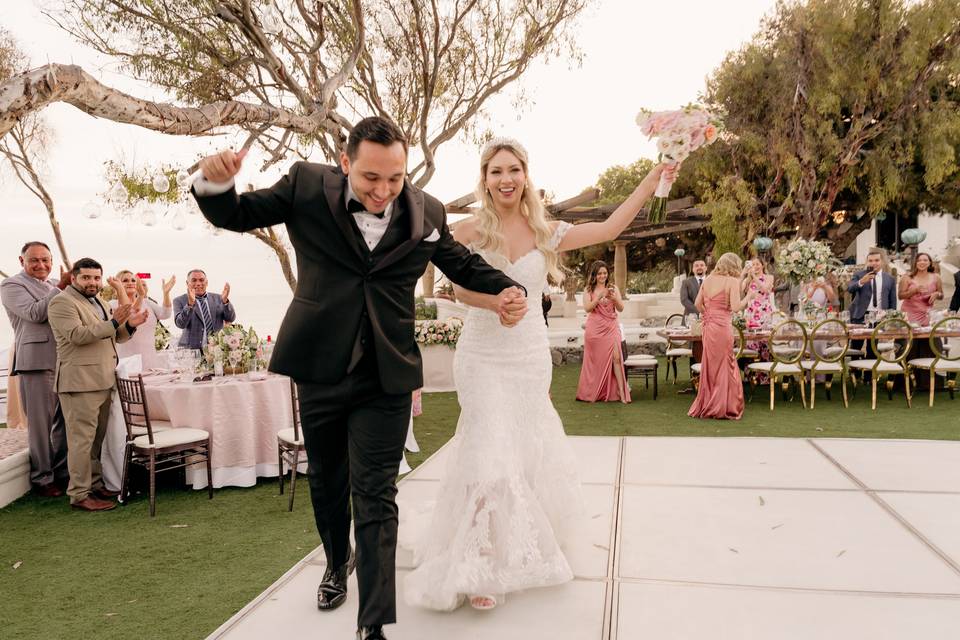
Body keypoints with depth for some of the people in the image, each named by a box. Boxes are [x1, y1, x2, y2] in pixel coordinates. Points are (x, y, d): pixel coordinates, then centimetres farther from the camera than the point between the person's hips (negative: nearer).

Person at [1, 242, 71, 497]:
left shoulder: (54, 285, 19)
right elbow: (35, 313, -15)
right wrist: (61, 287, -14)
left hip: (65, 361, 7)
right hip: (37, 362, -6)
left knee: (65, 421, 11)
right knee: (40, 423, 1)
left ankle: (62, 473, 22)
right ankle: (42, 479, 12)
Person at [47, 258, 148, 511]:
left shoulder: (98, 302, 21)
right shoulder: (62, 302, -7)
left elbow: (114, 337, 23)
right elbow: (76, 335, -20)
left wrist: (130, 325, 3)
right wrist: (113, 322, -24)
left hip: (103, 381, 9)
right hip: (79, 381, -8)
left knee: (97, 438, 13)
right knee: (82, 438, -6)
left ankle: (95, 485, 21)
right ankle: (79, 495, -1)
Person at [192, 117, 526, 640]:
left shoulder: (427, 213, -2)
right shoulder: (306, 187, -5)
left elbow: (464, 264, 13)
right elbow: (236, 215, 4)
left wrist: (507, 290, -6)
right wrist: (214, 183, -19)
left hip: (386, 377, -1)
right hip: (321, 368, 2)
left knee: (375, 495, -3)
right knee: (326, 479, 20)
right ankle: (337, 562, 48)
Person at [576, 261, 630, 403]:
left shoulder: (613, 288, 8)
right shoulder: (588, 290, 5)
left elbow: (621, 308, 3)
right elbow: (587, 308, -9)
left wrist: (613, 297, -16)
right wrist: (599, 297, -21)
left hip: (611, 327, 1)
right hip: (594, 328, 0)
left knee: (616, 357, -13)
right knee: (596, 360, 4)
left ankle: (622, 393, -12)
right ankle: (592, 393, 16)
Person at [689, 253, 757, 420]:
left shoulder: (708, 279, 9)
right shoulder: (733, 281, -8)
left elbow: (698, 303, 13)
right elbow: (735, 307, -16)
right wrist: (749, 296, -1)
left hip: (708, 326, 6)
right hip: (722, 326, -6)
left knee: (710, 366, 16)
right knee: (724, 367, 5)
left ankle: (706, 406, 24)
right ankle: (723, 408, 12)